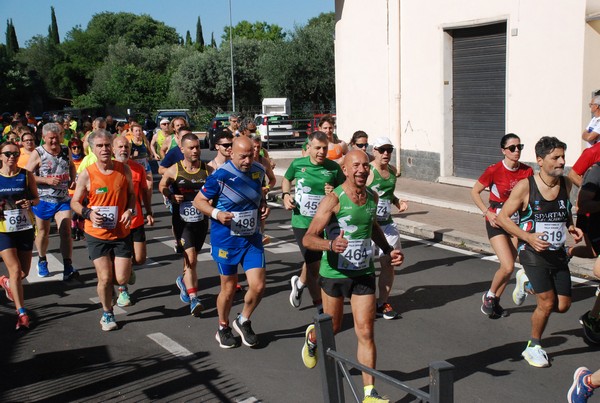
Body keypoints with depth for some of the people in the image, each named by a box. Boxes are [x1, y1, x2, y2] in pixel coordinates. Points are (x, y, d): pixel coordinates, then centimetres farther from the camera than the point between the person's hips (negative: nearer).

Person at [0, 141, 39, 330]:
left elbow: (36, 198, 7)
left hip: (25, 228, 2)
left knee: (24, 272, 9)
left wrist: (29, 202, -15)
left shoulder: (26, 175, 0)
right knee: (15, 270, -10)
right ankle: (21, 313, -1)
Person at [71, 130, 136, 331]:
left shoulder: (124, 169, -3)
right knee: (105, 278, -3)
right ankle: (107, 313, 22)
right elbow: (75, 202, 1)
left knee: (121, 279, -1)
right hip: (97, 234, -1)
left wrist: (129, 210, -9)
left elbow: (131, 194, 11)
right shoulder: (87, 174, -9)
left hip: (121, 233, 2)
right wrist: (88, 213, -19)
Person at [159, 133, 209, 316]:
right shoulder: (174, 171, -7)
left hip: (201, 221, 3)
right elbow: (162, 186, 11)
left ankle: (184, 281, 48)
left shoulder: (208, 170, -3)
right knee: (191, 258, -16)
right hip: (182, 222, -3)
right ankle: (193, 300, -14)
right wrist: (171, 197, -7)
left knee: (191, 258, 17)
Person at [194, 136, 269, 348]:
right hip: (226, 240, -4)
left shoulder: (258, 171, 1)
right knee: (229, 288, 8)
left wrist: (264, 206, -1)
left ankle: (243, 321, 25)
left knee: (258, 286, -3)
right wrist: (217, 213, -24)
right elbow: (199, 200, -8)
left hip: (252, 239, 4)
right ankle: (223, 328, 33)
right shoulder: (220, 175, -16)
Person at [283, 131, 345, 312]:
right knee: (314, 267, -4)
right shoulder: (297, 164, -4)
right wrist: (286, 195, -1)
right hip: (302, 222, -2)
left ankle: (299, 283, 51)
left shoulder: (333, 168, -5)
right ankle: (319, 304, 15)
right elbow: (286, 180, 16)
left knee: (312, 261, 19)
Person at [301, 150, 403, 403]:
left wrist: (388, 250, 11)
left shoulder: (372, 197, 1)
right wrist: (331, 244, -42)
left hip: (364, 274, 4)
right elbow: (308, 239, -22)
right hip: (334, 274, -4)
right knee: (333, 327, 16)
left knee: (366, 332, -2)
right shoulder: (334, 199, -18)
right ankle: (312, 337, 52)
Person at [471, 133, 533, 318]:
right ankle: (489, 296, 13)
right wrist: (487, 212, -13)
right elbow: (474, 192, -5)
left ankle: (495, 302, 27)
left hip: (516, 221, 4)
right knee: (508, 266, -14)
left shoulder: (527, 171, -3)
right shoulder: (494, 170, -15)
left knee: (508, 267, 7)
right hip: (496, 221, -4)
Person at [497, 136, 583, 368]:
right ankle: (533, 347, 13)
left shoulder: (566, 184, 1)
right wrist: (528, 237, -21)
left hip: (558, 253, 5)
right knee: (547, 302, -11)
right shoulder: (525, 187, -15)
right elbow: (502, 217, -10)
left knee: (563, 305, 3)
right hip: (534, 253, -5)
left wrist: (571, 227, 0)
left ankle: (529, 284, 31)